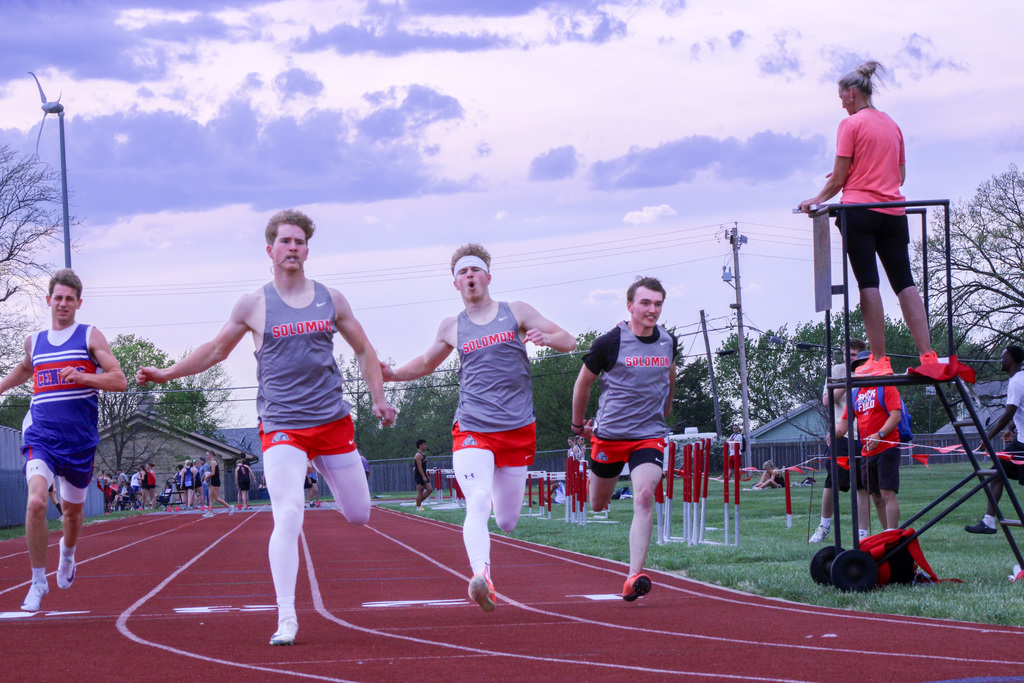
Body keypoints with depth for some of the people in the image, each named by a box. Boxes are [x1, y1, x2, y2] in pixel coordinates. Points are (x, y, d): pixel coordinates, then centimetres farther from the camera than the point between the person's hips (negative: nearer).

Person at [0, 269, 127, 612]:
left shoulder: (90, 336, 1)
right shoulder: (34, 341, 11)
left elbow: (119, 380, -7)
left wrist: (81, 376, -21)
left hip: (79, 439, -1)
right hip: (41, 437, 1)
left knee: (72, 509, 16)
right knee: (36, 502, -22)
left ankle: (67, 553, 52)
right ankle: (38, 582, -9)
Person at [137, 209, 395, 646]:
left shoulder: (330, 299, 7)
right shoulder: (253, 305, 2)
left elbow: (363, 351, 18)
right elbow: (216, 350, 15)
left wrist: (378, 398, 7)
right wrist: (166, 374, 10)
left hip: (333, 420, 3)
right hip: (282, 426, -3)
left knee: (359, 515, 8)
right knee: (288, 518, -19)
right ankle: (286, 619, -18)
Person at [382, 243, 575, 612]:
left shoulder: (515, 312, 7)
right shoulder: (452, 327, 12)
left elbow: (569, 342, 7)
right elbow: (427, 362, 30)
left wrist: (545, 337, -16)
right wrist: (393, 373, 10)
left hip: (518, 429, 0)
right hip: (472, 428, 0)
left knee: (507, 522, 7)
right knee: (478, 502, -25)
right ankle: (481, 576, -40)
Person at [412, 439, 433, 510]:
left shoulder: (423, 454, 17)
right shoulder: (418, 455, -15)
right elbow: (419, 467, -21)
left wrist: (426, 476, 23)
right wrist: (424, 476, -25)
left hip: (423, 475, 10)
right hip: (419, 476, -10)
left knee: (430, 489, 7)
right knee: (420, 492, -4)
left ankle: (419, 502, 15)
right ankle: (418, 507, 2)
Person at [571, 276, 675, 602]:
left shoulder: (668, 342, 2)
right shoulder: (609, 343, -10)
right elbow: (583, 382, 4)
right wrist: (578, 424, 11)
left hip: (650, 435, 1)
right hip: (609, 434, -1)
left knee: (644, 496, -20)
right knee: (597, 505, 12)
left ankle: (634, 576, -24)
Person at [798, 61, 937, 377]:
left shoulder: (851, 124, -3)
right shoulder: (892, 125, 16)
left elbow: (838, 177, -6)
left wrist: (818, 199, 10)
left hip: (859, 209, -6)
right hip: (893, 213, 6)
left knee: (868, 283, -6)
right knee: (904, 282, 4)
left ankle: (879, 360, -11)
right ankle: (927, 355, -5)